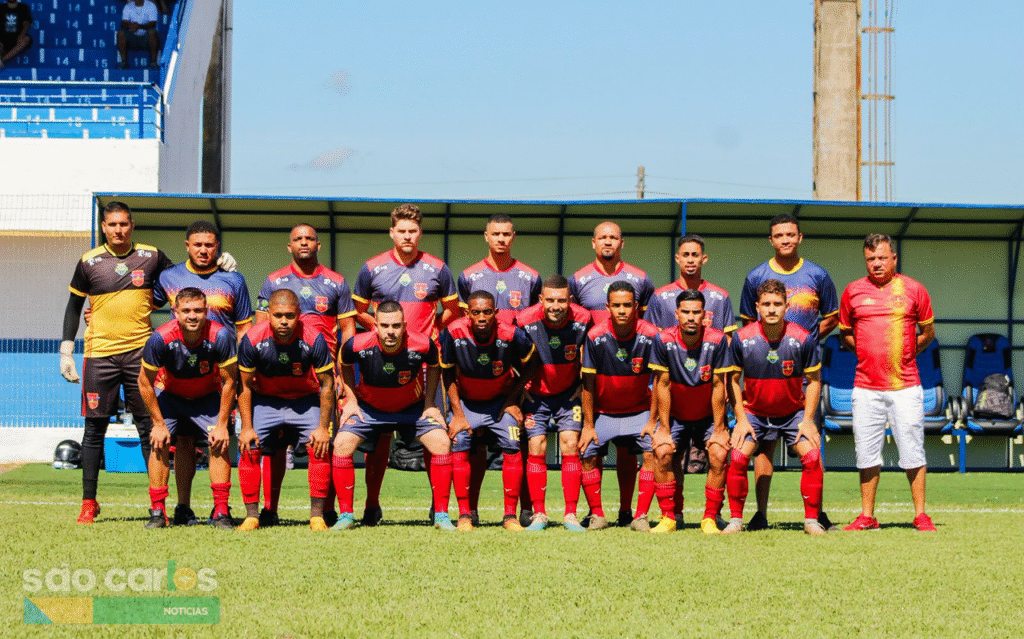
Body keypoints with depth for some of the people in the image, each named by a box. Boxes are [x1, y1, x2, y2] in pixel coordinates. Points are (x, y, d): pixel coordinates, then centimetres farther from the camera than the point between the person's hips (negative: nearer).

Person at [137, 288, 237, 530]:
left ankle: (221, 511, -8)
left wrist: (222, 425, -15)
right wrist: (158, 423, -13)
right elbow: (145, 383, -15)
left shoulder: (220, 336, -29)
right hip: (170, 395, 0)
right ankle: (157, 510, -10)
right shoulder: (160, 339, -30)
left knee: (219, 443, -17)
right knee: (159, 442, -18)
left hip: (208, 397, 0)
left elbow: (228, 382, -15)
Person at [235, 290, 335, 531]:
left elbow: (326, 384, -13)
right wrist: (246, 427, -13)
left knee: (320, 447, -18)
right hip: (265, 400, 1)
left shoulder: (313, 339, -25)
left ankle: (317, 515, -9)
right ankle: (251, 516, -4)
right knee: (249, 448, -15)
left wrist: (323, 427, -15)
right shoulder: (252, 339, -22)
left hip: (305, 400, -1)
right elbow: (245, 385, -9)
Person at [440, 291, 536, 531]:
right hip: (465, 401, 0)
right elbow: (448, 374, -8)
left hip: (501, 400, 0)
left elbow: (527, 367, -4)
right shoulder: (453, 333, -23)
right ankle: (464, 515, -10)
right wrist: (457, 414, -10)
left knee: (512, 447, -15)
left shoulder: (511, 335, -24)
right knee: (459, 444, -18)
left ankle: (511, 515, -6)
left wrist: (512, 400, -7)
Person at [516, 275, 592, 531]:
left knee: (570, 444, -10)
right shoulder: (525, 321, -21)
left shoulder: (582, 320, -18)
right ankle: (538, 514, 1)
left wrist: (583, 383, 0)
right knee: (536, 448, -7)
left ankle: (571, 514, -6)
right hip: (536, 393, 0)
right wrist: (522, 388, -2)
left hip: (569, 392, 0)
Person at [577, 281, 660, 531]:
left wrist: (652, 421, -10)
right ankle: (597, 515, -1)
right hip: (602, 412, 0)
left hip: (639, 411, 0)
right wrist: (588, 425, -7)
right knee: (588, 454, -14)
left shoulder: (650, 335, -15)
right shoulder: (595, 336, -15)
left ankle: (641, 516, -12)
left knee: (653, 451, -19)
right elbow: (588, 384, -7)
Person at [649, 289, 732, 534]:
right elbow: (662, 385, -10)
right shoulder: (664, 340, -16)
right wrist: (664, 429, -10)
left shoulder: (717, 340, -18)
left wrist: (719, 429, -10)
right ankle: (670, 516, -8)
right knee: (663, 452, -21)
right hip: (675, 417, 0)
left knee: (719, 454, -21)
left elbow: (718, 386, -11)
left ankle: (710, 518, -8)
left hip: (708, 417, 0)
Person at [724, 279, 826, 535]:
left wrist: (808, 420, -8)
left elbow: (813, 380, -3)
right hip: (753, 412, 0)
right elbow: (732, 379, -2)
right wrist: (741, 419, -8)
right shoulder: (742, 338, -15)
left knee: (812, 457, -16)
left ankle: (812, 519, -3)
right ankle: (735, 519, -3)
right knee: (737, 457, -17)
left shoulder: (803, 339, -15)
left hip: (793, 413, 0)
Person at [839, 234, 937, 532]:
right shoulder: (853, 292, 7)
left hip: (906, 386, -1)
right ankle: (867, 516, 11)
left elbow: (928, 333, 14)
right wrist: (868, 352, 6)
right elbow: (845, 333, 18)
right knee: (867, 453, 3)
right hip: (866, 387, 1)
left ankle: (920, 515, 6)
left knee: (913, 452, -2)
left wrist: (904, 353, 7)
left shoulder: (913, 290, 4)